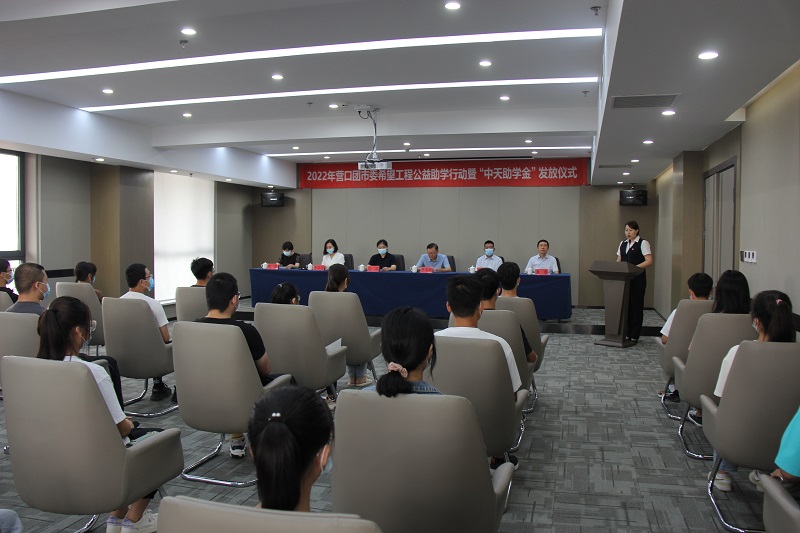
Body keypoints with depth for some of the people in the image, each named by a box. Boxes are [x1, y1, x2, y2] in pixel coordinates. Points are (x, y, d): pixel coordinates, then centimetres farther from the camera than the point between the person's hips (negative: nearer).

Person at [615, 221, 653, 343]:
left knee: (636, 305, 0)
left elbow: (649, 261, -13)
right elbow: (619, 260, 17)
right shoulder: (622, 243, 14)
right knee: (625, 304, 6)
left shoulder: (643, 243, -4)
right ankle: (626, 333, 15)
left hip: (638, 278, -5)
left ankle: (634, 335, 7)